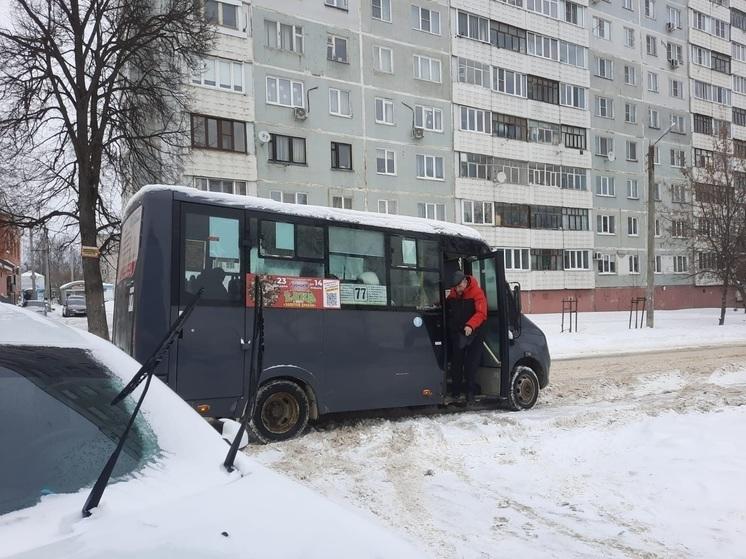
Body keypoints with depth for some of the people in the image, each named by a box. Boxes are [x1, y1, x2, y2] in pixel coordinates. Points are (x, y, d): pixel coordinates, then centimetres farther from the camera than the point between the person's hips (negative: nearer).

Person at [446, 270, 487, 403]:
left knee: (471, 364, -3)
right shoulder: (452, 294, 4)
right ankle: (455, 390, 18)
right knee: (456, 363, 9)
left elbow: (481, 313, -23)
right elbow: (447, 309, 20)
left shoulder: (477, 292, -13)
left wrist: (470, 325, -36)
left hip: (474, 334, -5)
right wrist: (451, 326, 7)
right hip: (456, 333, 5)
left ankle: (470, 391, 6)